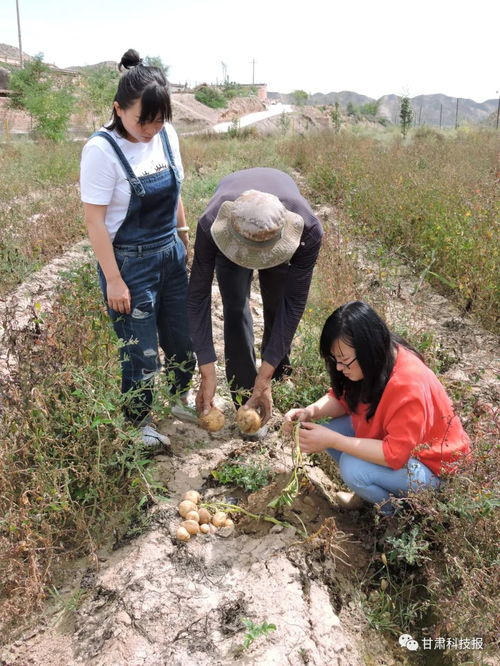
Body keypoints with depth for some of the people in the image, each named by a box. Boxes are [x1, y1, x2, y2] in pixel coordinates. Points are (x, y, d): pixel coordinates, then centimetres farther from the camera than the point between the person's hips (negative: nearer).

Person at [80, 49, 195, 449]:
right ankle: (140, 425, 28)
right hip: (130, 264, -6)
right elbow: (94, 221, -17)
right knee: (142, 352, 5)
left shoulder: (167, 135, -2)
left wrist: (184, 236, 15)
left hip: (170, 255, 6)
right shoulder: (102, 150, -19)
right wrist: (113, 280, -16)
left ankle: (183, 400, 43)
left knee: (183, 337, 17)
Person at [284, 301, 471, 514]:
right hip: (392, 440, 8)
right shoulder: (373, 362, -12)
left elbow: (394, 455, -33)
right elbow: (342, 398, 2)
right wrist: (310, 412, -19)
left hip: (432, 466, -8)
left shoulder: (408, 386, -35)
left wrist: (332, 441, -33)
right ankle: (365, 493, 11)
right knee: (332, 429, -9)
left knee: (354, 468, -29)